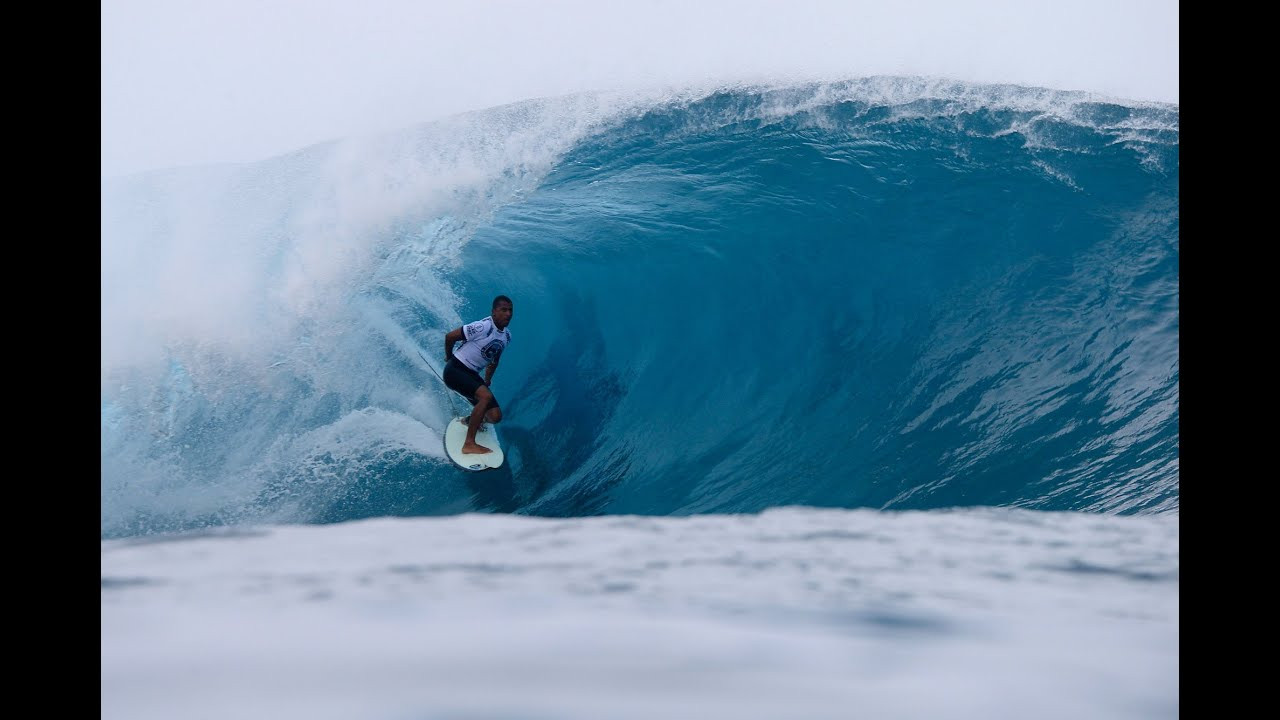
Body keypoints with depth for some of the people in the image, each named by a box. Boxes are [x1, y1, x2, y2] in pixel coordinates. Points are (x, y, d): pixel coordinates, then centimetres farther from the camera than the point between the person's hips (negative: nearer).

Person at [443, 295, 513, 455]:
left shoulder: (507, 336, 6)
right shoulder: (483, 327, -21)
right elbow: (450, 336, -12)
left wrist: (487, 381, 27)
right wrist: (449, 357, 5)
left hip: (472, 375, 8)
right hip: (455, 370, -8)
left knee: (495, 416, 0)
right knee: (486, 396, -31)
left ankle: (471, 420, 36)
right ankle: (469, 444, -28)